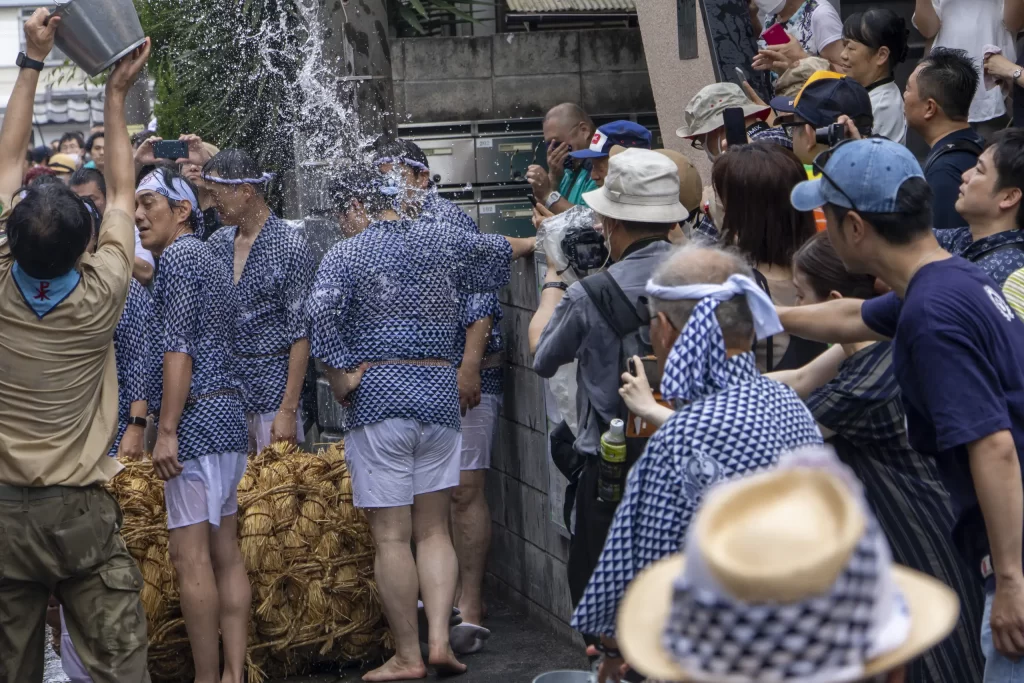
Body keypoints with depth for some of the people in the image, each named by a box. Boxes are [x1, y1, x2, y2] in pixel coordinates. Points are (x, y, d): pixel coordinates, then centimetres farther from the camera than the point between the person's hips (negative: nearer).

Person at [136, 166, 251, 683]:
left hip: (196, 417, -10)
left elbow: (178, 348, -16)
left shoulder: (178, 256, -8)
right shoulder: (213, 262, 21)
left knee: (189, 554, -9)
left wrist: (166, 430, -18)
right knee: (224, 551, 8)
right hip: (227, 413, 10)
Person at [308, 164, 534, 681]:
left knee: (391, 536, 0)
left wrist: (339, 375, -10)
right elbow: (498, 250, 31)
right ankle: (440, 641, 1)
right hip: (440, 393, 4)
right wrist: (534, 242, 51)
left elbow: (320, 310, -20)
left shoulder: (346, 254, -2)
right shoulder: (443, 240, 12)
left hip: (377, 393, -4)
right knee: (434, 529, 12)